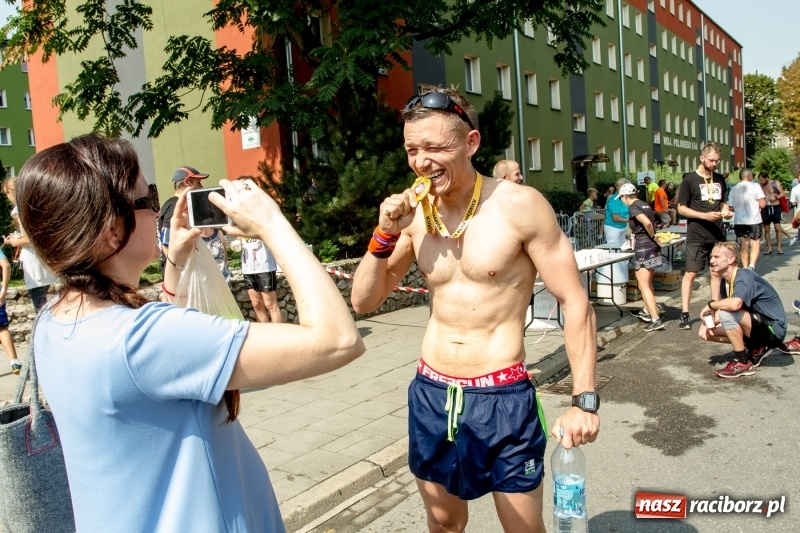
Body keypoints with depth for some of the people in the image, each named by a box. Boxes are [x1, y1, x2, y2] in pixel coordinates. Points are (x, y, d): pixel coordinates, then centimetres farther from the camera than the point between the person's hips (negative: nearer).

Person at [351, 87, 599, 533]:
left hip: (503, 398, -4)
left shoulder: (519, 205, -13)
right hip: (431, 395, 4)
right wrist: (385, 234, -11)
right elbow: (364, 302, 4)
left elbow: (576, 302, -10)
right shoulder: (413, 213, 0)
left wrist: (585, 400, -15)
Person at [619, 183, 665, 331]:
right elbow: (651, 223, 17)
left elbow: (647, 223, -26)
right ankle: (647, 311, 37)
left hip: (644, 247, -9)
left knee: (643, 286, -6)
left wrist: (653, 237, -12)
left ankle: (656, 320, -11)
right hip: (653, 246, 9)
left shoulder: (633, 207, -12)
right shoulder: (644, 204, 13)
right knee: (648, 282, 23)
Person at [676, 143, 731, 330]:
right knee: (690, 273, -4)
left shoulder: (720, 179, 11)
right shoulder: (690, 179, -6)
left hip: (717, 235, 5)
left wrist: (725, 211, 0)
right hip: (697, 236, -5)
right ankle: (684, 314, 0)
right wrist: (705, 215, -18)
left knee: (716, 273, 11)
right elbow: (681, 209, -7)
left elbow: (723, 202, 23)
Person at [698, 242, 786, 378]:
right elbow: (723, 307, 5)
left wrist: (711, 304, -24)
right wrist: (706, 322, -15)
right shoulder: (726, 281, 3)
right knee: (707, 332, 1)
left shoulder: (744, 276, -24)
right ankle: (755, 349, 12)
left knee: (727, 314, -31)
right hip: (757, 327, 9)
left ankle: (743, 363, -14)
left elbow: (734, 304, -43)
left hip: (773, 329, -9)